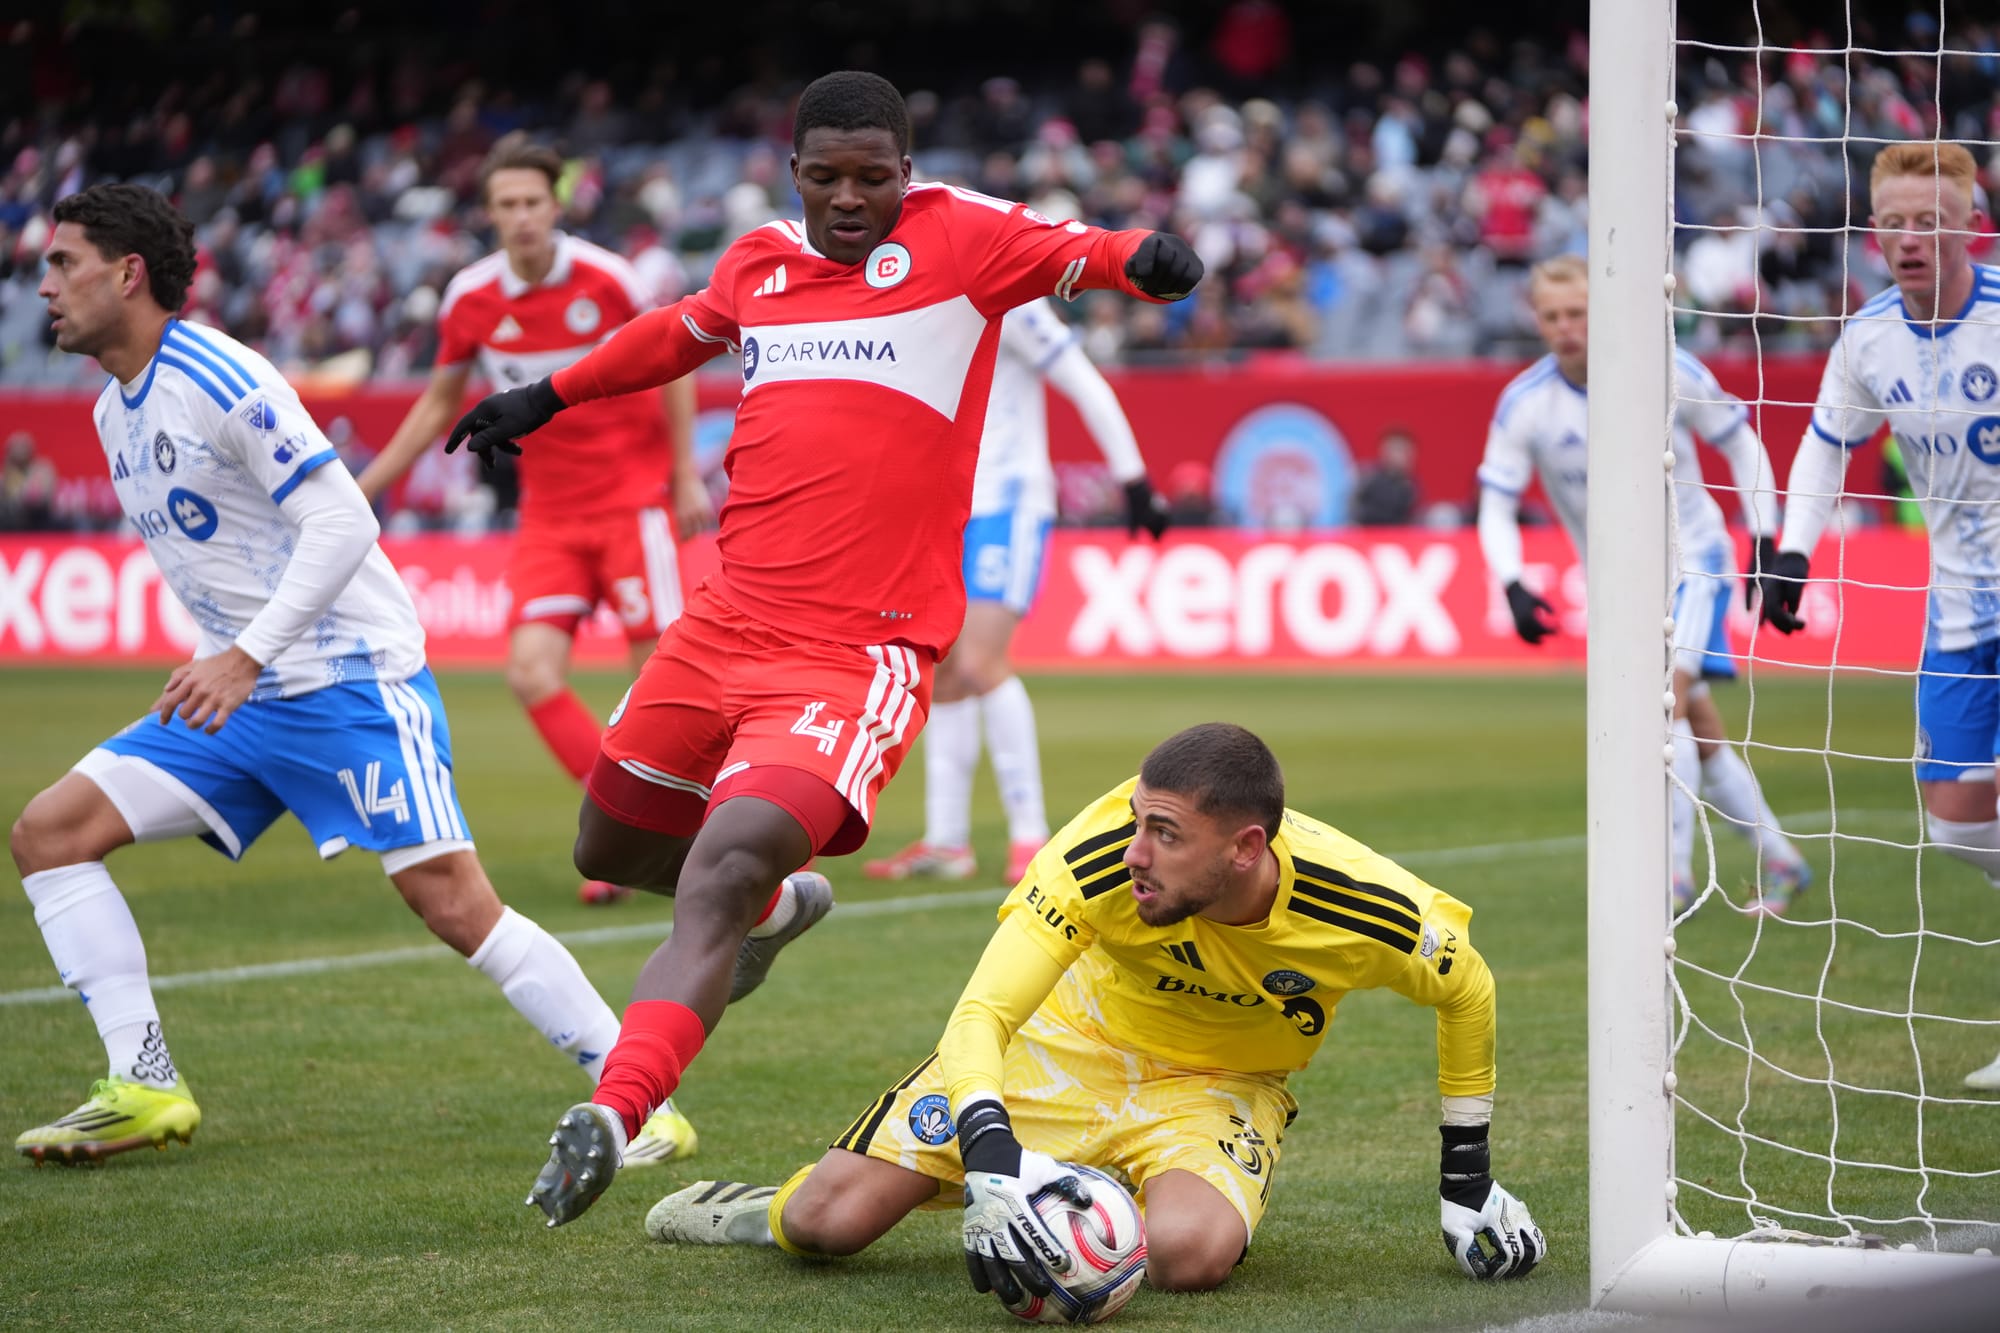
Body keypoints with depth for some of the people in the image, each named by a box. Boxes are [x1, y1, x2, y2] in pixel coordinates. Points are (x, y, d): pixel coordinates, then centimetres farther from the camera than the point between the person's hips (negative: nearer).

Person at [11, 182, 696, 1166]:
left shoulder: (218, 379, -15)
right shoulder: (114, 411, 12)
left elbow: (341, 523, -21)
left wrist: (246, 657, -26)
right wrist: (221, 669, 20)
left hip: (350, 675, -9)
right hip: (237, 695, 9)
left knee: (450, 901, -16)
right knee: (47, 830, -3)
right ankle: (145, 1088, -3)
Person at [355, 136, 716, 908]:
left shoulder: (604, 279, -11)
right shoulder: (470, 300, -3)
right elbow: (440, 403, 13)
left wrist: (687, 475, 0)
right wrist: (366, 487, 11)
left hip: (631, 493, -3)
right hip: (549, 511, 3)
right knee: (532, 669, -13)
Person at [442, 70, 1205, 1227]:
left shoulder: (958, 238, -1)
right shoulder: (761, 262, 14)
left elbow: (1076, 255, -15)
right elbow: (677, 335, 34)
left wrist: (1145, 257, -38)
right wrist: (546, 398, 46)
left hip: (861, 648, -7)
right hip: (728, 621, 7)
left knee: (721, 875, -23)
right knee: (612, 847, 21)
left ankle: (611, 1119, -29)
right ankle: (778, 906, 50)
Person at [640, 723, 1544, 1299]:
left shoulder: (1361, 909, -29)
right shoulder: (1101, 855, -33)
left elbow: (1466, 990, -7)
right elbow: (982, 1014, -34)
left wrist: (1468, 1178, -1)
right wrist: (995, 1166, -52)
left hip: (1218, 1087, 0)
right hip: (1069, 1042, 0)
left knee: (1188, 1251, -35)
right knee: (832, 1218, -14)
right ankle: (756, 1213, 26)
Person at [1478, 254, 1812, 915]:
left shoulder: (1667, 371, -15)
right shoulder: (1523, 403, -11)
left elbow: (1741, 444, -1)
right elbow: (1495, 507, -6)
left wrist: (1764, 543, -6)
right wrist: (1514, 590, -23)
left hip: (1691, 560, -3)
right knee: (1701, 733, 7)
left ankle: (1677, 872, -21)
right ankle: (1779, 860, 23)